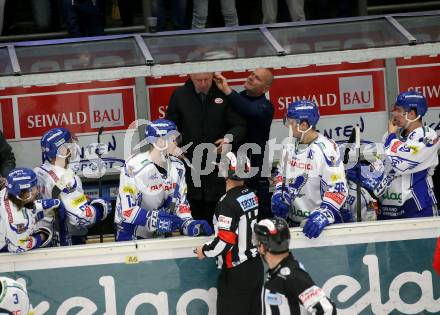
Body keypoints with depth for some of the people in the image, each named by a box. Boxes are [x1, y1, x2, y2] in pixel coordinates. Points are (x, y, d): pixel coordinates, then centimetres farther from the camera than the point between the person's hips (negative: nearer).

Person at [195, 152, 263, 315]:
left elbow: (225, 241, -23)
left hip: (236, 272, -8)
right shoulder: (252, 195, 4)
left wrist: (204, 251, -6)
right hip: (256, 266, 8)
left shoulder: (228, 203, -21)